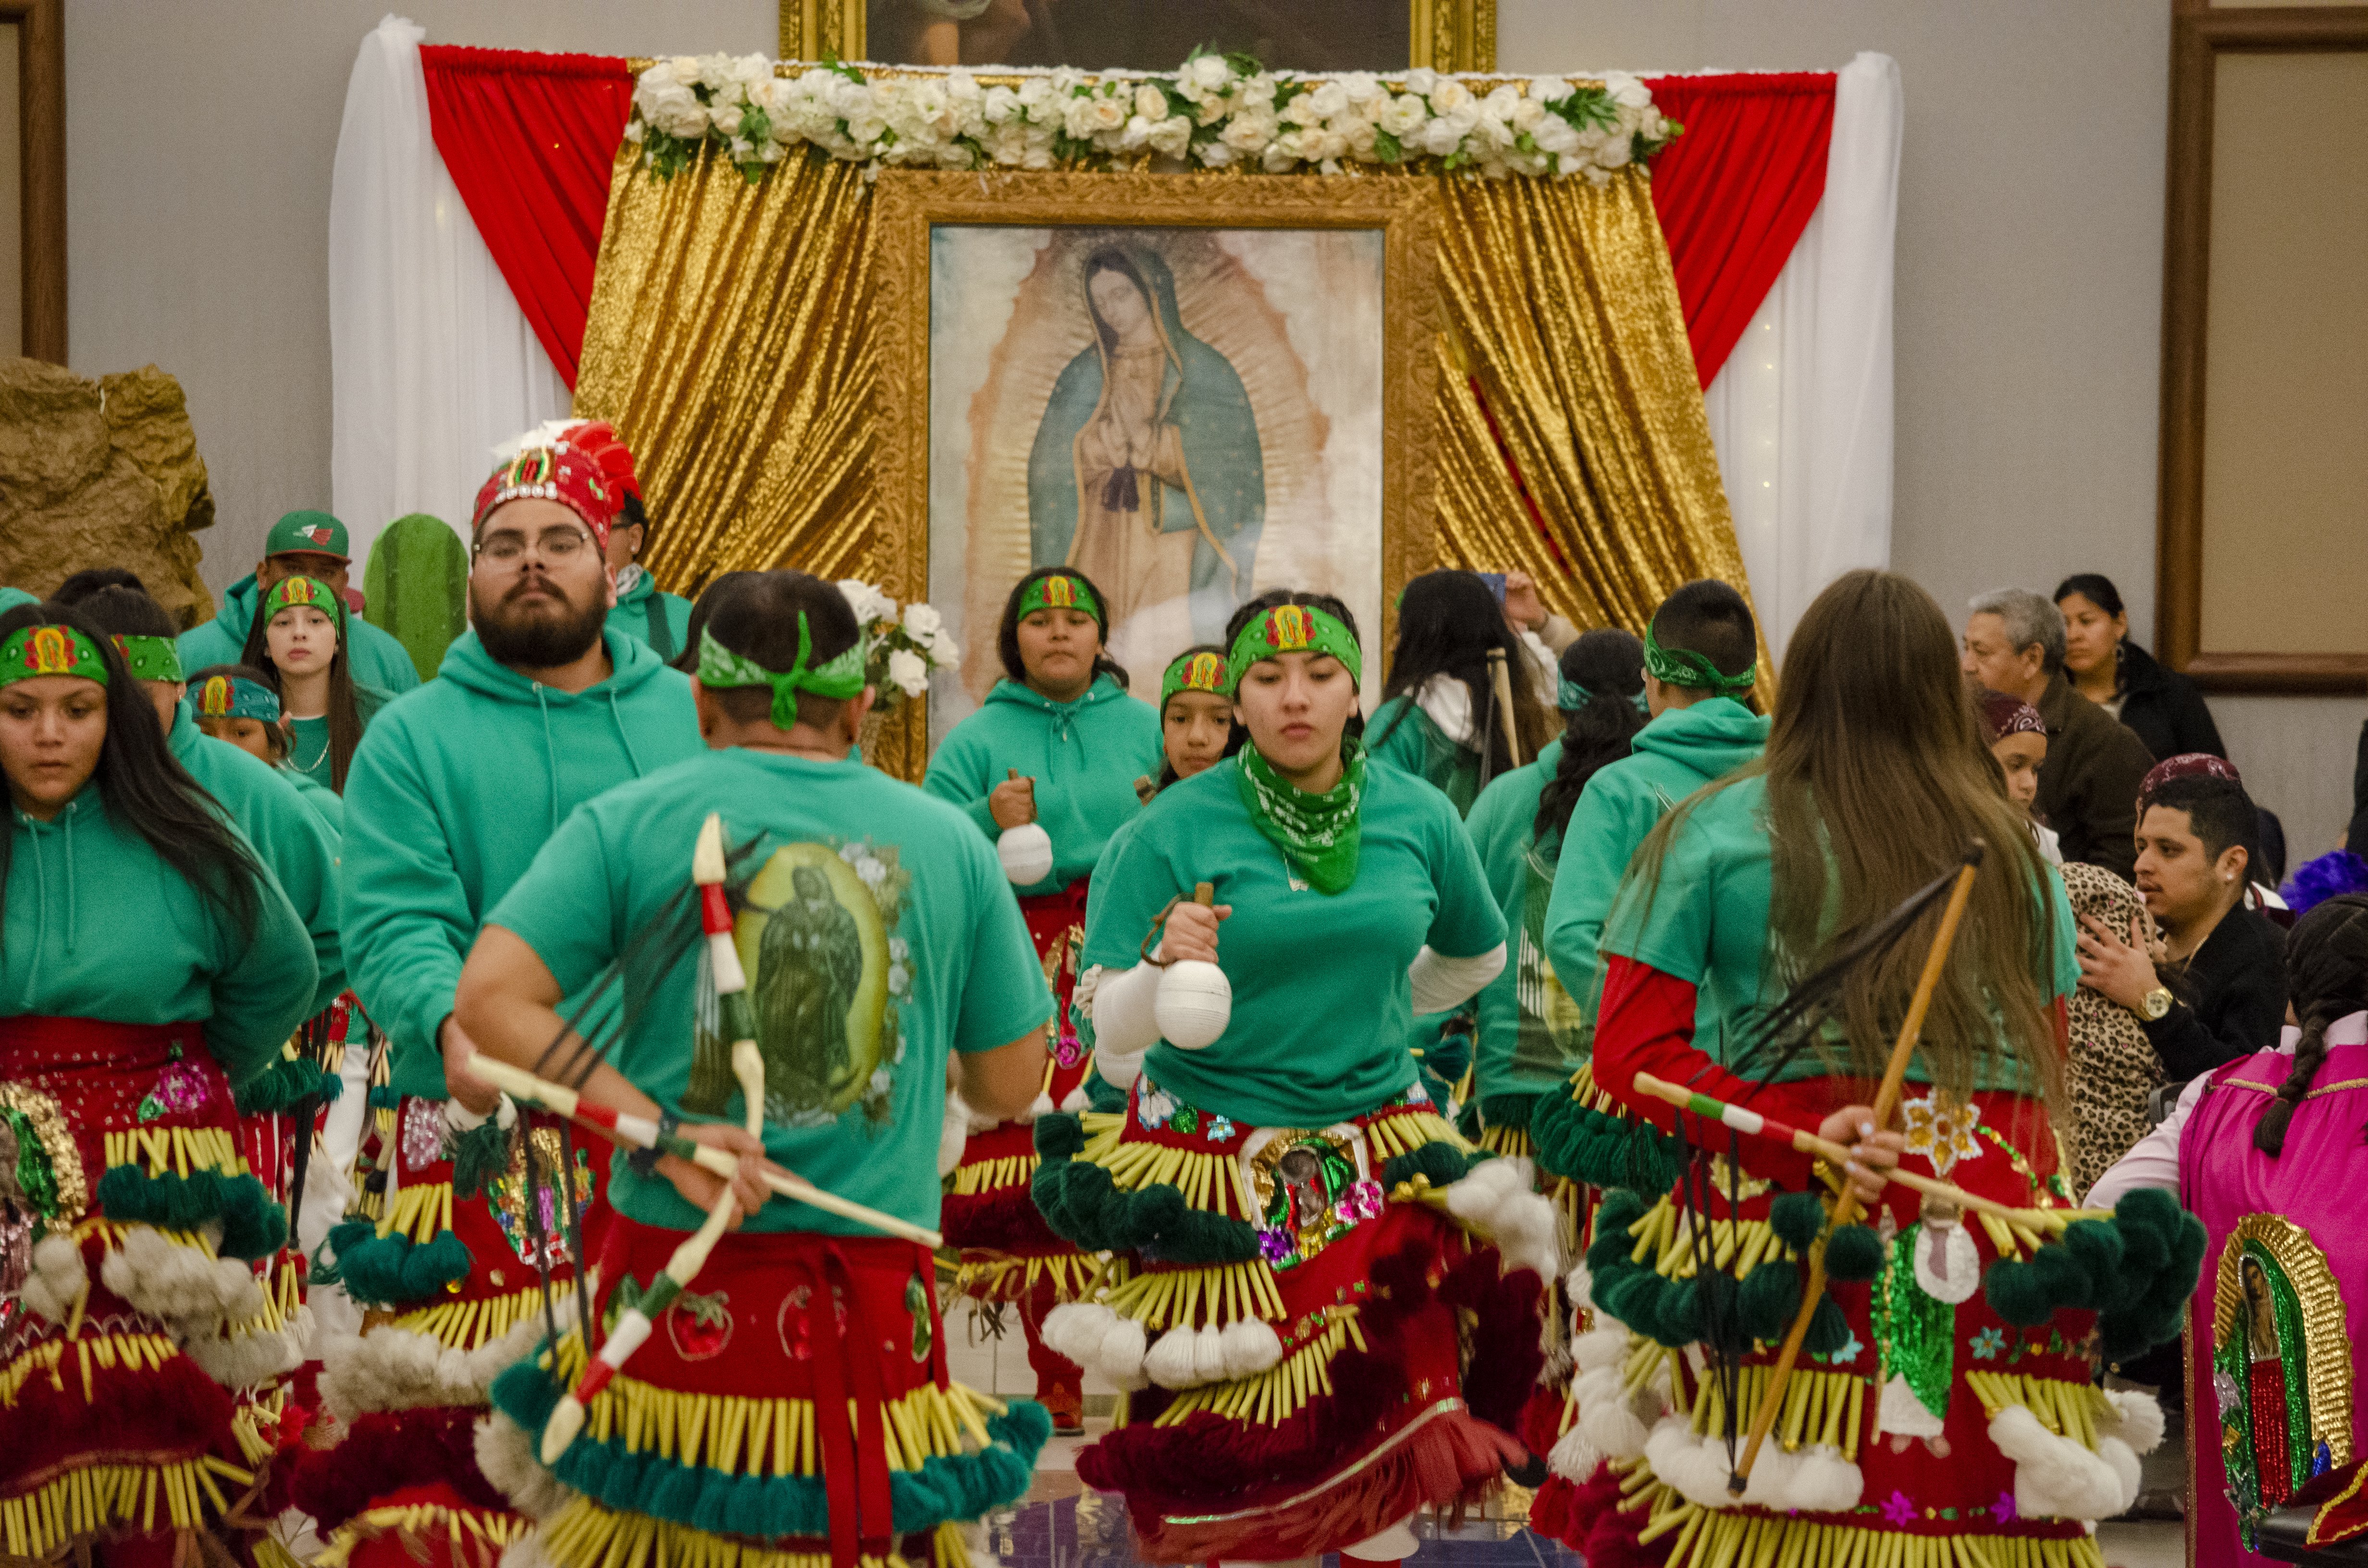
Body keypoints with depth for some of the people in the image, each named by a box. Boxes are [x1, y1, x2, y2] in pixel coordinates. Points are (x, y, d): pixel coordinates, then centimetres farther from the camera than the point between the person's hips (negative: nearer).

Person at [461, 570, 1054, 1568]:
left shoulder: (630, 823, 0)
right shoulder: (949, 841, 4)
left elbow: (490, 1002, -10)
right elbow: (1010, 1086, 9)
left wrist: (661, 1130, -10)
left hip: (680, 1292, -1)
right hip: (876, 1324, 1)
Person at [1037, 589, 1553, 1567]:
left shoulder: (1418, 818, 2)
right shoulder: (1179, 827, -8)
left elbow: (1479, 955, 23)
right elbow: (1111, 1039, -10)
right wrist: (1164, 967, -28)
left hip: (1376, 1157, 3)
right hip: (1213, 1171, -3)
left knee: (1381, 1448, 1)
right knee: (1222, 1456, -4)